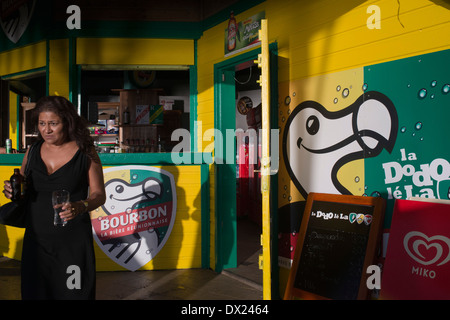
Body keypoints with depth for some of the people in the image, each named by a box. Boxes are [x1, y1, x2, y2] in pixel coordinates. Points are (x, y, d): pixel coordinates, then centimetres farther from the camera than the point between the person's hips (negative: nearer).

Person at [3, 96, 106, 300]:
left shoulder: (86, 154, -4)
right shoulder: (32, 152, 7)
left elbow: (99, 194, -4)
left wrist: (80, 206, -24)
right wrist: (11, 190, -5)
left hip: (73, 242, -3)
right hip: (36, 239, 4)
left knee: (74, 293, 0)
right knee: (34, 293, 9)